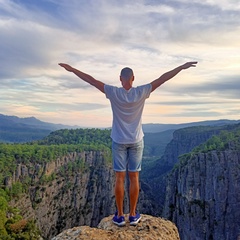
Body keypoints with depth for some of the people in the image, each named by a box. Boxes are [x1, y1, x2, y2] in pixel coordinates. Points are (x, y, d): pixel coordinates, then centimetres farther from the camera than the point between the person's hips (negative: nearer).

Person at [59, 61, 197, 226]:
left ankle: (120, 216, 15)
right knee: (134, 177, 8)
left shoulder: (113, 93, -12)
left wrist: (72, 69, 3)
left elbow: (91, 80, -7)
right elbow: (163, 78, -6)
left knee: (120, 177, 6)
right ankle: (133, 215, 18)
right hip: (136, 141, 1)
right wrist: (182, 67, 2)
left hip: (119, 141, 0)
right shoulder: (141, 92, -11)